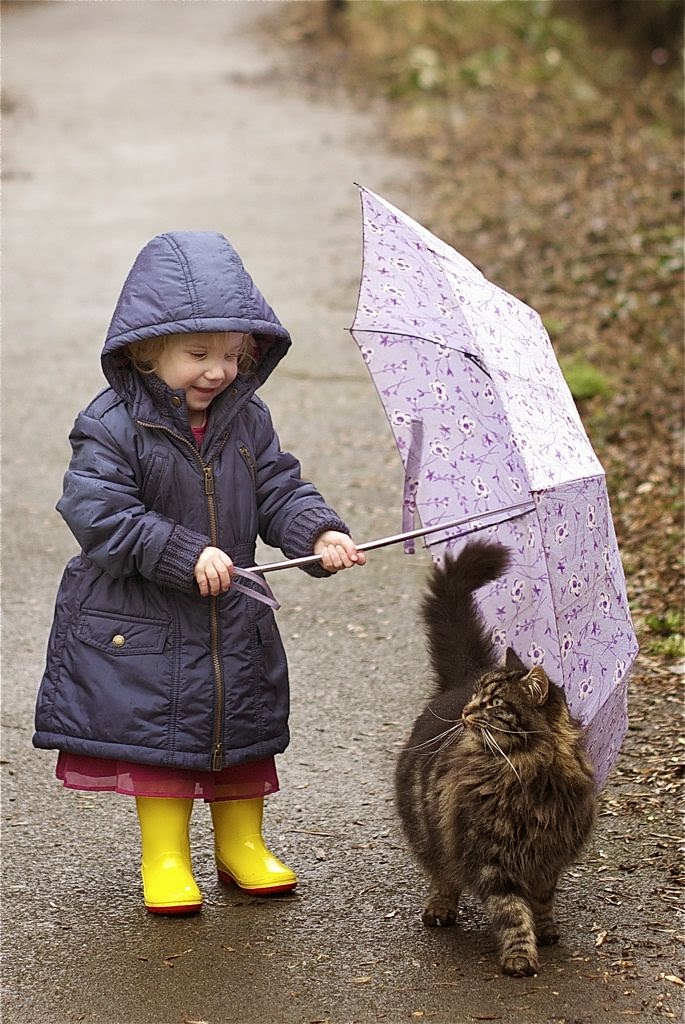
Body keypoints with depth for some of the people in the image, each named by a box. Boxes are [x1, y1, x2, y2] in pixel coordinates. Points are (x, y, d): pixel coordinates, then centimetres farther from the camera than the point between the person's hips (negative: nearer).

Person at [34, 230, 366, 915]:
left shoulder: (246, 421, 0)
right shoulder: (111, 426, -17)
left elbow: (279, 491, 3)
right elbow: (98, 512, -22)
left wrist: (319, 533, -18)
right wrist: (185, 555, -27)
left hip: (233, 620, 5)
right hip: (139, 620, -5)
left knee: (243, 728, 13)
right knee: (156, 730, 3)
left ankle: (242, 844, 30)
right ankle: (165, 856, 17)